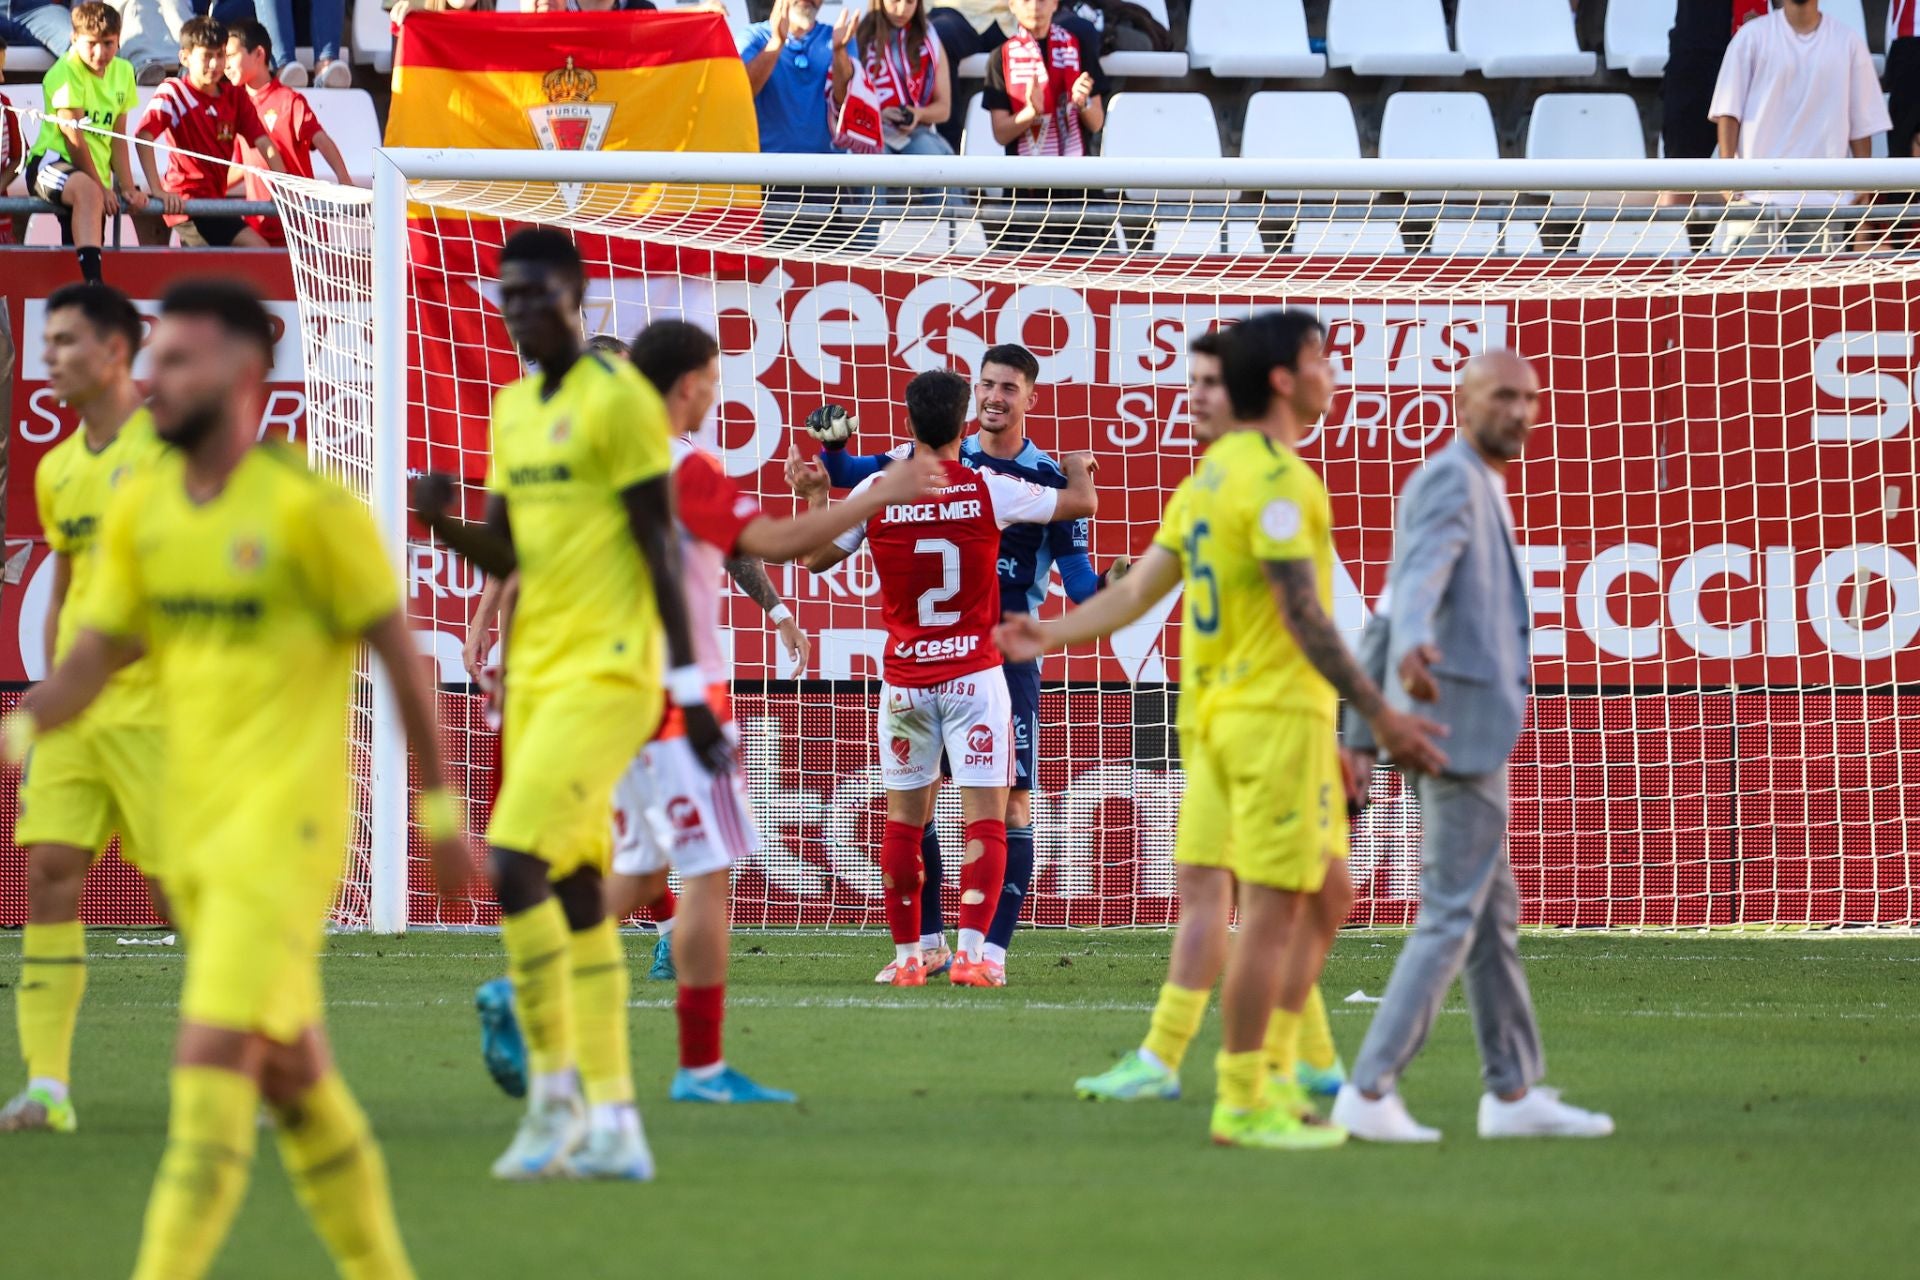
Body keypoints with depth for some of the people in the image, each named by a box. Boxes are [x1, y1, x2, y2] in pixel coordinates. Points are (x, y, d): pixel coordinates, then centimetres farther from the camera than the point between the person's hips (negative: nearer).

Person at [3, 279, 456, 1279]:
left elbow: (398, 653, -5)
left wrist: (439, 810, -2)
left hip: (282, 829, -7)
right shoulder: (140, 509, 7)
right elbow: (96, 655, 7)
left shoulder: (311, 508, -11)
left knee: (209, 1064, -15)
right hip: (192, 823, 7)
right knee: (291, 1074, 15)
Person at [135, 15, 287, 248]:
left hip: (215, 200, 7)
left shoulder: (236, 96, 8)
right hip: (187, 201, -7)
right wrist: (158, 192, -29)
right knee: (258, 250, -18)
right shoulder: (173, 93, -8)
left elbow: (264, 143, 5)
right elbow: (144, 136, -19)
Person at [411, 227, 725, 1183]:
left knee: (517, 866, -18)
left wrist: (690, 686, -14)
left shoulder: (618, 398, -9)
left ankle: (555, 1093, -9)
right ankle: (613, 1125, 9)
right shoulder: (512, 410, 15)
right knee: (576, 891, 7)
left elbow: (662, 546, -11)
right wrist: (442, 523, -2)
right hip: (535, 673, 8)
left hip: (606, 674, -8)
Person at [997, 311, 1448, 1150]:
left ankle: (1273, 1072, 18)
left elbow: (1143, 586, 10)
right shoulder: (1274, 479, -15)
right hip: (1278, 713, -10)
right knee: (1273, 908, -4)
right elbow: (1304, 618, -20)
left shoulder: (1212, 474, 15)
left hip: (1220, 711, 10)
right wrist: (1381, 718, -19)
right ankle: (1243, 1106, -1)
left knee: (1323, 889, 17)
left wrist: (1054, 634, 19)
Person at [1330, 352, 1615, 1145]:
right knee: (1452, 916, -9)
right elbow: (1421, 576, -31)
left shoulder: (1474, 489, 22)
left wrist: (1361, 737, 24)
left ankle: (1514, 1093, 18)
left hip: (1435, 728, 11)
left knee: (1493, 915, 13)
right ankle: (1370, 1091, -12)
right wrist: (1416, 647, -51)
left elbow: (1386, 623, 24)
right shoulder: (1452, 479, -10)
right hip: (1461, 722, -11)